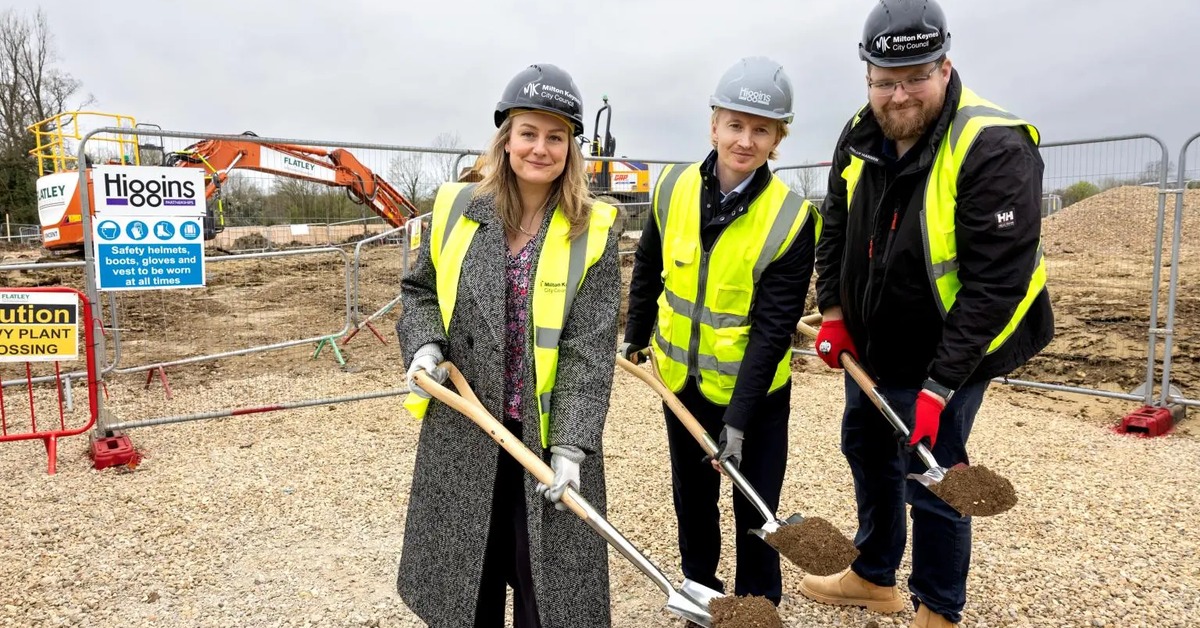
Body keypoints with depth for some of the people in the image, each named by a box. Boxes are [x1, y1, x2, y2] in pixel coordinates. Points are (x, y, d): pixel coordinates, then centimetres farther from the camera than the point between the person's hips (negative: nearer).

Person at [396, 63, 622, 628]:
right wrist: (425, 346, -7)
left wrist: (571, 446, -16)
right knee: (466, 576, 18)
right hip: (462, 433, 2)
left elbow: (589, 350, -11)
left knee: (547, 582, 11)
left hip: (547, 438, -2)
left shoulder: (592, 231, -7)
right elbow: (418, 290, 13)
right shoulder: (456, 209, -1)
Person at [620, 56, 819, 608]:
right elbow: (648, 267, 8)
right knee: (692, 499, 20)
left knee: (756, 512, 8)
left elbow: (773, 329, -21)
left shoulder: (791, 219, -20)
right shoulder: (674, 187, -9)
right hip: (682, 378, 4)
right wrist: (636, 336, 16)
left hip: (754, 389, -4)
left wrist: (738, 419, -23)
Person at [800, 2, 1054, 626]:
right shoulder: (861, 136, -4)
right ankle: (874, 578, 43)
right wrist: (834, 312, -1)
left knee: (931, 480, 1)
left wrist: (939, 385, -28)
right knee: (868, 451, 20)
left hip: (945, 356, -7)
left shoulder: (994, 150, -25)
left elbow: (995, 284, -27)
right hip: (870, 342, 8)